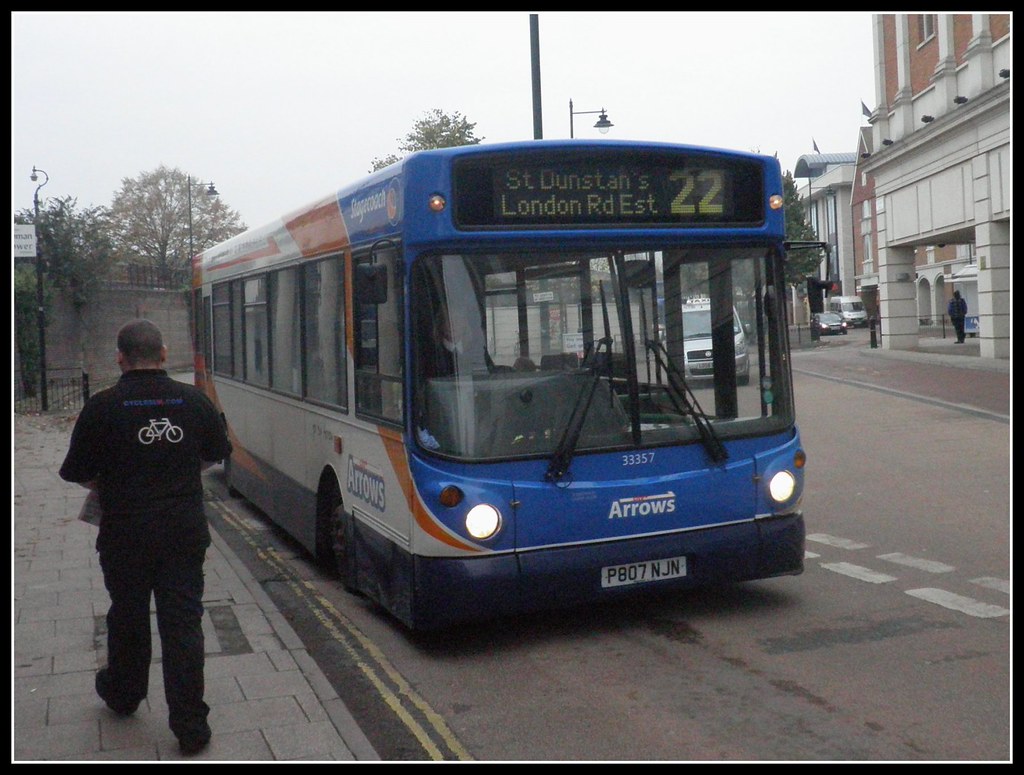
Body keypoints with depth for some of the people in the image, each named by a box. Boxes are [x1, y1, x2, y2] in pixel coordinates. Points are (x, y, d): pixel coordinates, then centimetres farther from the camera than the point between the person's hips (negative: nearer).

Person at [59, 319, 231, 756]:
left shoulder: (102, 407, -12)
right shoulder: (193, 400, -2)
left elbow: (76, 471, -4)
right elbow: (217, 453, 12)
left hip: (125, 534, -1)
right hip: (185, 531, 2)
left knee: (127, 617, 19)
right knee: (183, 623, 5)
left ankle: (123, 694, 42)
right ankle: (190, 727, 7)